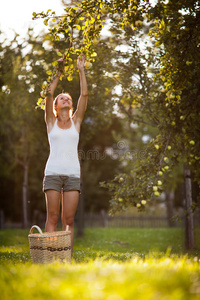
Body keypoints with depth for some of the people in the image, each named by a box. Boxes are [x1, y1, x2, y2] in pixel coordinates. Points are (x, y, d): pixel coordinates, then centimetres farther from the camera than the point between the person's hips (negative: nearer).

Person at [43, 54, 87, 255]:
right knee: (52, 217, -3)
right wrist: (58, 74, 2)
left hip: (72, 173, 2)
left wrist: (81, 70, 9)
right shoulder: (51, 122, 11)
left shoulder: (76, 121, 14)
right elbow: (48, 94, 0)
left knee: (68, 219, 0)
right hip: (53, 172, -1)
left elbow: (84, 94, 8)